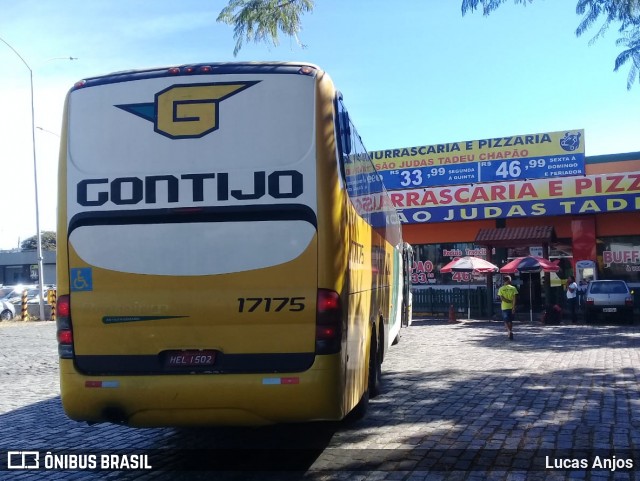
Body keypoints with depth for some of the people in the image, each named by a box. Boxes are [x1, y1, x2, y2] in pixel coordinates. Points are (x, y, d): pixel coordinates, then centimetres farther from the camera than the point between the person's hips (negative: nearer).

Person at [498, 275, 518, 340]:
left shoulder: (501, 289, -2)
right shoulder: (513, 288, -3)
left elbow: (502, 298, -11)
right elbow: (514, 298, -10)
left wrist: (508, 301, -6)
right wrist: (513, 307, -12)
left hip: (504, 307, -1)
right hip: (511, 307, 1)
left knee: (506, 321, 3)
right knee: (510, 321, 15)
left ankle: (509, 331, -21)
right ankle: (510, 334, 20)